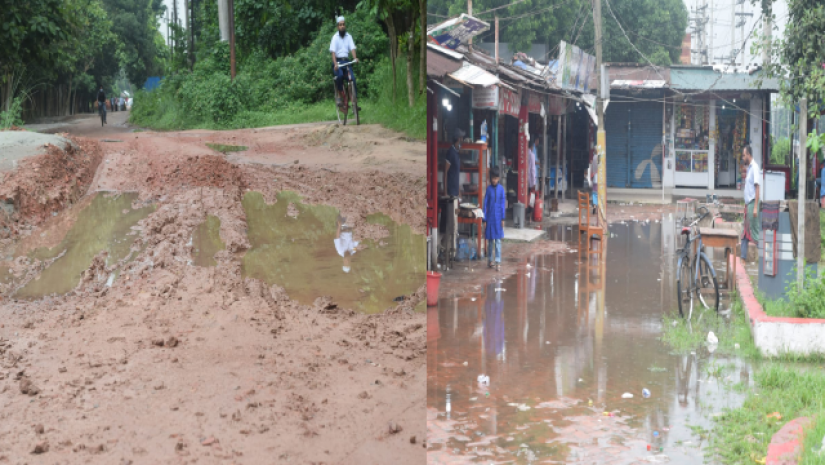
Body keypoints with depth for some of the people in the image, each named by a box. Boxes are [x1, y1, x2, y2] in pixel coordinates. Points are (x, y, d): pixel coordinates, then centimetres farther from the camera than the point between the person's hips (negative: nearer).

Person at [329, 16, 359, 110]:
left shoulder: (348, 36, 6)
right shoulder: (335, 37, -3)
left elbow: (352, 48, -4)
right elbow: (333, 51, -12)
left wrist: (355, 58, -25)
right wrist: (335, 63, -27)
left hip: (346, 61, 3)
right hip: (338, 61, -3)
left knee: (352, 78, -15)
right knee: (339, 75, -31)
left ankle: (354, 101, -9)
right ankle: (339, 95, -13)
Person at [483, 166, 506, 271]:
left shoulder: (501, 189, -2)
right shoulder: (489, 189, 0)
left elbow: (503, 204, 0)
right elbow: (485, 204, 2)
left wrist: (503, 219, -4)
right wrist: (484, 220, 0)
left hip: (498, 218, -1)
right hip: (490, 217, 1)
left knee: (498, 240, -3)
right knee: (490, 240, 10)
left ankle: (498, 262, -2)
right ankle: (490, 260, 21)